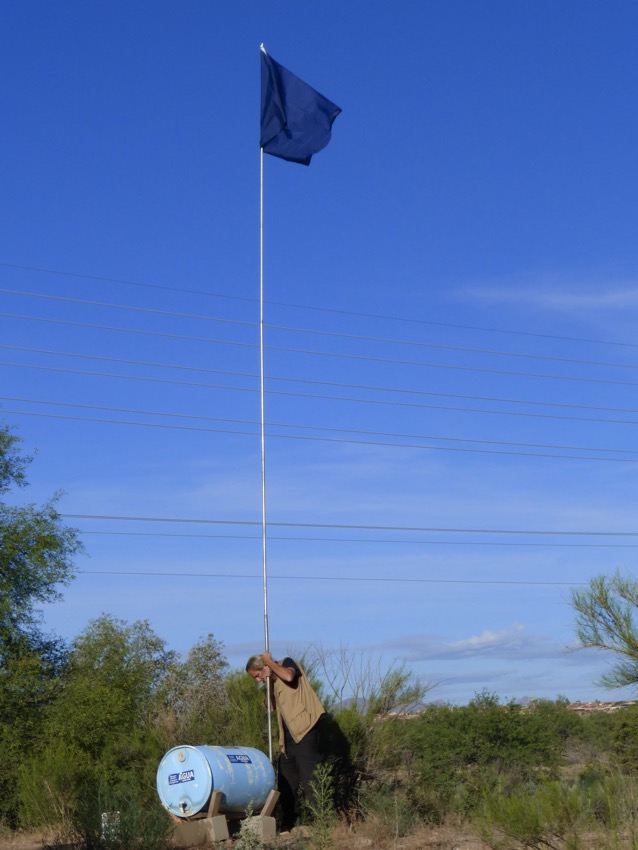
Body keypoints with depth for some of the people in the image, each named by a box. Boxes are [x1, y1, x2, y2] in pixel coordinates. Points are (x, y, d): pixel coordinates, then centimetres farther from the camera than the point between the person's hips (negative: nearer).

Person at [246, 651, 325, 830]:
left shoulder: (287, 663, -2)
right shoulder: (274, 682, 20)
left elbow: (288, 676, -25)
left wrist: (269, 661, -11)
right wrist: (269, 682, 1)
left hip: (305, 731, -9)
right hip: (289, 736, 9)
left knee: (309, 778, -10)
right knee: (286, 781, 12)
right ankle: (288, 825, 20)